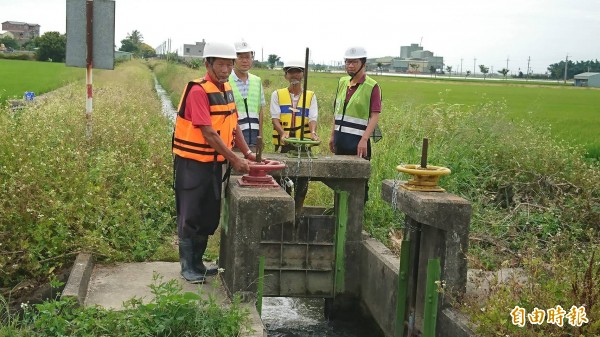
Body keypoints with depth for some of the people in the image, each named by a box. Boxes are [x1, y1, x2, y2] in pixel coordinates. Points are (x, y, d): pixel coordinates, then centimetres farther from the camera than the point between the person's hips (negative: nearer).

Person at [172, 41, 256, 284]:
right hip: (192, 163, -8)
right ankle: (187, 267, 15)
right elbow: (209, 134, -24)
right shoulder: (198, 91, -18)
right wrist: (234, 159, -24)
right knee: (190, 216, 2)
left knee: (209, 217, 14)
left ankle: (197, 264, 28)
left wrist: (247, 152, 2)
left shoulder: (226, 89, 8)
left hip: (215, 162, 8)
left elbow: (233, 125, 13)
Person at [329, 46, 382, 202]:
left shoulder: (372, 86, -8)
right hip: (340, 140, 6)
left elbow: (375, 116, -14)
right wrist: (333, 135, 15)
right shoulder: (342, 82, 12)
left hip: (358, 142, -6)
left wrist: (364, 140, -24)